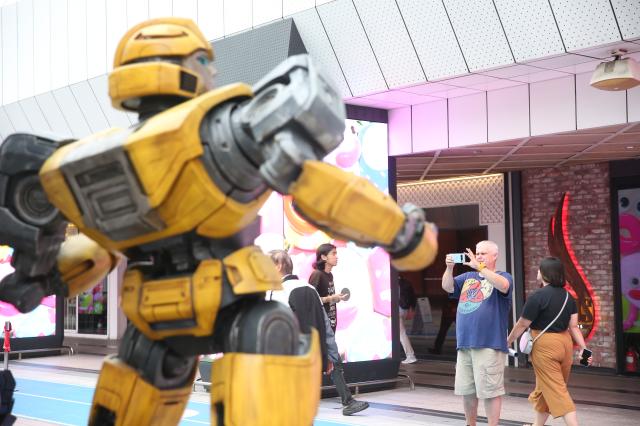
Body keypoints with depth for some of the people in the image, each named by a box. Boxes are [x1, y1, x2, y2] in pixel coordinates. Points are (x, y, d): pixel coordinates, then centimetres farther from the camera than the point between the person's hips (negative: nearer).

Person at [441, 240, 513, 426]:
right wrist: (449, 268, -12)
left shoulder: (503, 276, 2)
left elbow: (503, 286, -21)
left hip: (489, 345, -6)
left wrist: (479, 267, -25)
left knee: (490, 390, -4)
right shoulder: (468, 277, 17)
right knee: (466, 390, 13)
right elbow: (447, 287, 5)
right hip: (464, 343, 6)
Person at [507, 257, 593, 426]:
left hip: (545, 345, -8)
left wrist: (507, 342, 6)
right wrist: (583, 348, 3)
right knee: (545, 387, 20)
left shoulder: (537, 296, -14)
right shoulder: (568, 296, 7)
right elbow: (574, 326, 2)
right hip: (565, 342, 8)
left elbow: (522, 325, -7)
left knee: (556, 391, -4)